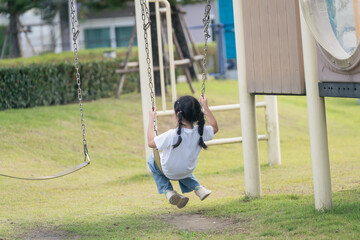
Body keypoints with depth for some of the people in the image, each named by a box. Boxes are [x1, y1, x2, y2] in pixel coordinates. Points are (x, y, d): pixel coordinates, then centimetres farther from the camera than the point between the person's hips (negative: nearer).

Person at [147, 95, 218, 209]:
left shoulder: (172, 135, -36)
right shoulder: (201, 132, -24)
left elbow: (151, 142, -21)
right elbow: (214, 127, 0)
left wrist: (151, 119, -13)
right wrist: (205, 106, 2)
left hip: (169, 172, -4)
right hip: (187, 171, 4)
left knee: (152, 159, 28)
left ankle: (167, 191, 15)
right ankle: (197, 187, 24)